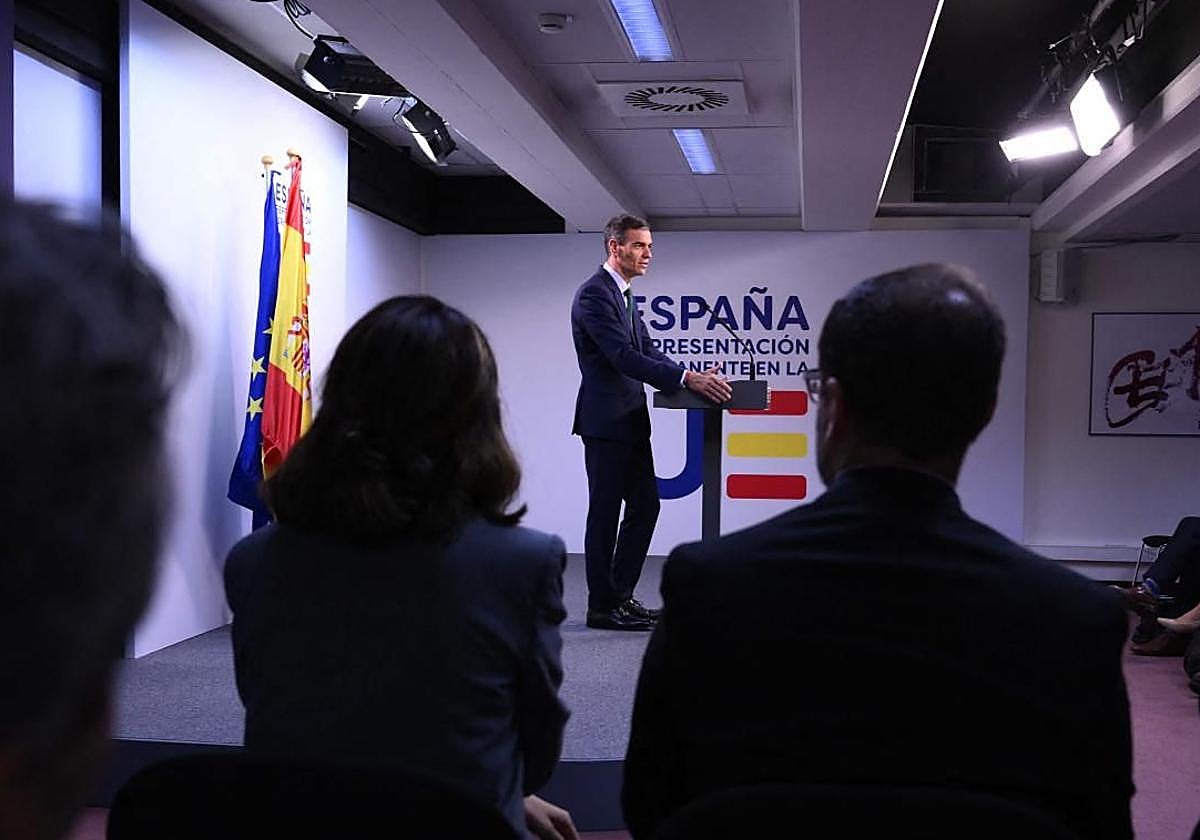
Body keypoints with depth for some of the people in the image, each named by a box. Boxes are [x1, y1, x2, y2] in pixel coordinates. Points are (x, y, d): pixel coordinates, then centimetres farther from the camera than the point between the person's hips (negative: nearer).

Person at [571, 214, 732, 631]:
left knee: (644, 506, 14)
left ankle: (621, 595, 23)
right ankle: (602, 607, 7)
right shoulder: (594, 294, -15)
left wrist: (693, 376, 0)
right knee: (605, 514, -2)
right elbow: (623, 356, -24)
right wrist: (687, 378, -29)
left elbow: (646, 350, 15)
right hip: (606, 422, -10)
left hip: (630, 420, 10)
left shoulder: (625, 295, 17)